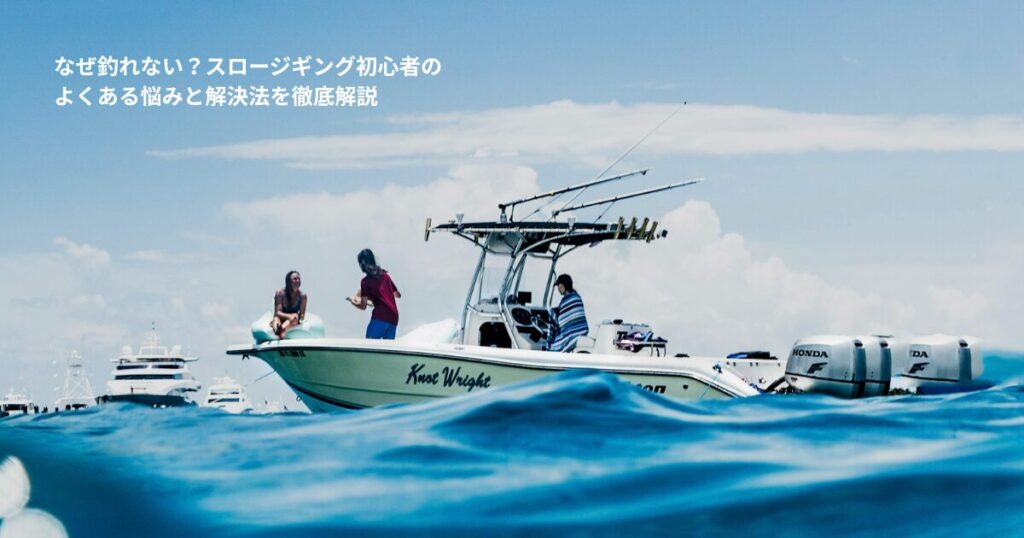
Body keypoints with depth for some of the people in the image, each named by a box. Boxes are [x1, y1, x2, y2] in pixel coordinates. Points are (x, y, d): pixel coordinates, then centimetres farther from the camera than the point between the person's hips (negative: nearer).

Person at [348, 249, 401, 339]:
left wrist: (352, 301, 18)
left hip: (380, 317, -6)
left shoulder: (366, 281, -1)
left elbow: (363, 306, -1)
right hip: (393, 318, 6)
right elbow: (398, 294, 28)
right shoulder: (385, 275, 17)